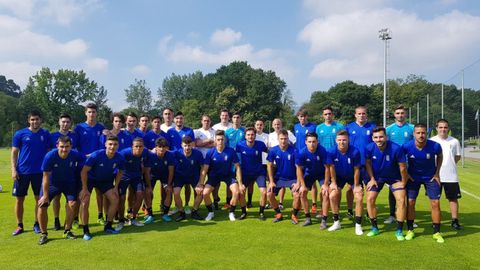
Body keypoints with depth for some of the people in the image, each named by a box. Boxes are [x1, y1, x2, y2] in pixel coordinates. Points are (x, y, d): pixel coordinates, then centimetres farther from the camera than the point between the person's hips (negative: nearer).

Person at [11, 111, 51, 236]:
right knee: (19, 199, 5)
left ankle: (37, 224, 20)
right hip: (22, 171, 0)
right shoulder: (20, 134, 0)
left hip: (39, 171, 1)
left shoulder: (45, 134, 3)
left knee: (39, 198, 6)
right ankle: (19, 226, 19)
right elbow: (14, 153, 2)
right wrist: (14, 170, -6)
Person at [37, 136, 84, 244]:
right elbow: (46, 177, -20)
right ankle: (44, 234, 8)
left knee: (72, 204, -13)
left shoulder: (75, 155, -24)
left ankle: (67, 231, 7)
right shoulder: (50, 156, -27)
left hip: (69, 183, 1)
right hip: (52, 183, -1)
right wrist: (45, 195, -17)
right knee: (42, 205, -9)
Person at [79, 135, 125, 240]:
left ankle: (108, 227, 13)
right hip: (89, 179, -4)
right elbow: (84, 171, -24)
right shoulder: (96, 155, -31)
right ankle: (86, 231, 1)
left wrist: (116, 187, -5)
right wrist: (84, 189, -23)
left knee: (115, 200, -4)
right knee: (85, 203, -16)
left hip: (105, 180, 4)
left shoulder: (119, 158, -20)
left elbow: (120, 171, 0)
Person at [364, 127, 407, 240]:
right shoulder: (369, 148, -22)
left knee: (401, 200, -12)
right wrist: (372, 179, -1)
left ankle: (399, 231, 4)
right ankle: (374, 228, 11)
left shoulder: (396, 149, -30)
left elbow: (402, 167, -17)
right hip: (377, 177, 2)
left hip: (394, 177, -2)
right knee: (370, 199, -7)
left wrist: (403, 182, -6)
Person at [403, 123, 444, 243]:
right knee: (410, 202, -1)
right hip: (413, 177, 0)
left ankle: (437, 232, 10)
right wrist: (406, 174, -4)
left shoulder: (435, 146, -22)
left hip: (430, 177, 0)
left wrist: (437, 173, 0)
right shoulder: (407, 146, -23)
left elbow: (439, 156, 2)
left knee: (435, 203, -4)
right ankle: (410, 230, 13)